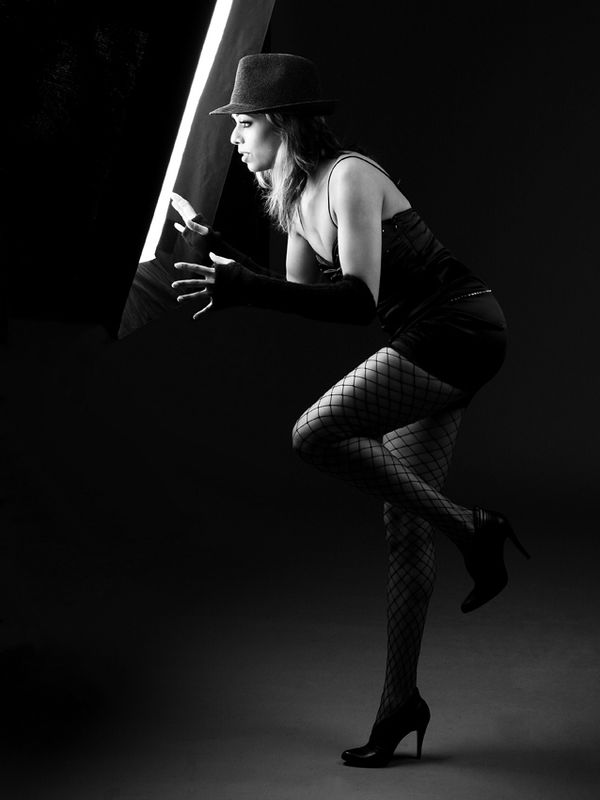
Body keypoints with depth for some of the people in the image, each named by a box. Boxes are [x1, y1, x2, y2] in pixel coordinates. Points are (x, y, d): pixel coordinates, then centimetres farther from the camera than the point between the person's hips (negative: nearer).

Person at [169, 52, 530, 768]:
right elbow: (303, 297, 18)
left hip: (458, 330, -9)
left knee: (316, 435, -21)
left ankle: (469, 528, -8)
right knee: (404, 524, 7)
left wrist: (246, 290, -33)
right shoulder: (295, 196, 9)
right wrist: (218, 251, 15)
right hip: (428, 345, 9)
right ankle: (401, 702, 15)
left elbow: (359, 300, -27)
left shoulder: (350, 178, -18)